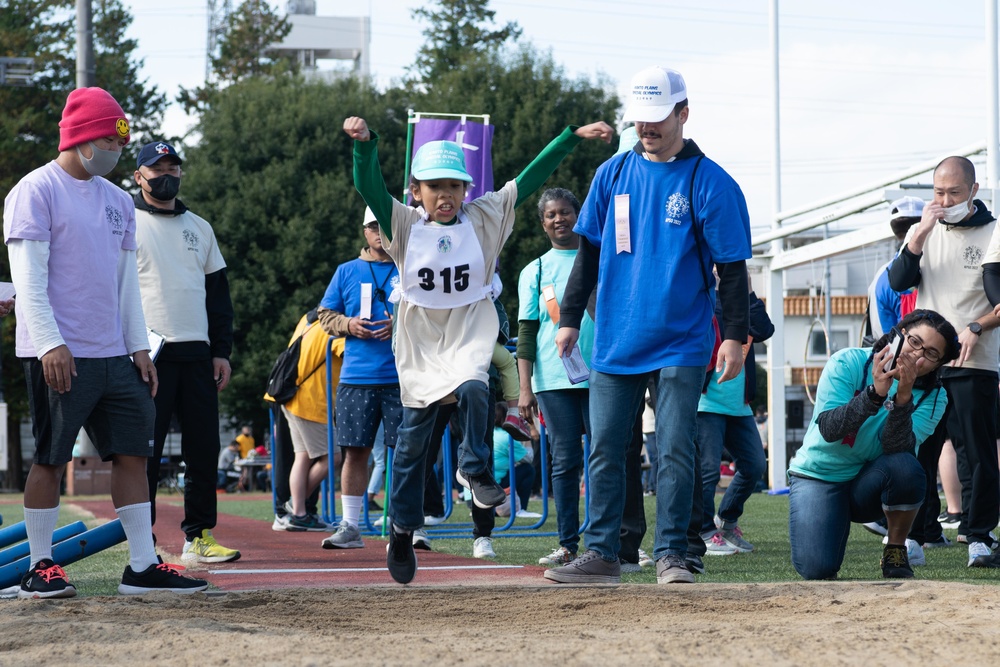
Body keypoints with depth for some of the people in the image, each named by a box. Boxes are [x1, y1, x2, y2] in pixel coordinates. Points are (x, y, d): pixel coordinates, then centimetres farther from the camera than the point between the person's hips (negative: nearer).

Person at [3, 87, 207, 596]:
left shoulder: (117, 201, 16)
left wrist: (139, 345, 13)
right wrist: (50, 344, -19)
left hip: (113, 355, 7)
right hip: (60, 357, -7)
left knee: (133, 452, 3)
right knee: (50, 458, -1)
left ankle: (143, 567, 6)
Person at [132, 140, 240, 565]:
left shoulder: (199, 227, 18)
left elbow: (218, 292, 19)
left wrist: (222, 351, 10)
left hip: (197, 354, 5)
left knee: (204, 446, 3)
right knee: (144, 449, -5)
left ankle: (199, 537, 9)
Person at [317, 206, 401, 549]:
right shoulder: (346, 272, 11)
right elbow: (325, 315, 13)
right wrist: (348, 324, -6)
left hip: (401, 377, -2)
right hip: (356, 377, 2)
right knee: (355, 452, 2)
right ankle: (350, 527, 7)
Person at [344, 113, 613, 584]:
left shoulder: (484, 218, -2)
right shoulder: (404, 224, -5)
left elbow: (529, 179, -4)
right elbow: (369, 188, -20)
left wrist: (574, 136, -8)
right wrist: (365, 143, -38)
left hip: (470, 332, 0)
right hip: (420, 338, 0)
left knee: (472, 387, -32)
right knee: (413, 435, 5)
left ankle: (475, 470, -9)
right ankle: (402, 531, 17)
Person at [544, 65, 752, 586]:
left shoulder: (709, 183, -5)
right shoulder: (613, 174, 7)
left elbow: (731, 267, -4)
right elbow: (589, 252, 14)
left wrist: (734, 337, -9)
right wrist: (570, 319, 10)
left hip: (680, 346, -4)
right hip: (615, 342, 4)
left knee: (674, 452, -3)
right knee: (605, 450, 4)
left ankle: (671, 556, 4)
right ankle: (601, 555, 10)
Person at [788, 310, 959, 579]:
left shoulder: (933, 396, -8)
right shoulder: (848, 363, -14)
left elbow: (897, 449, -23)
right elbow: (828, 429, -24)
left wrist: (902, 397, -36)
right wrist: (875, 393, -36)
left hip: (868, 485, 2)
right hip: (818, 476, -2)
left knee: (905, 466, -34)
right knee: (817, 569, -25)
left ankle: (895, 552, -9)